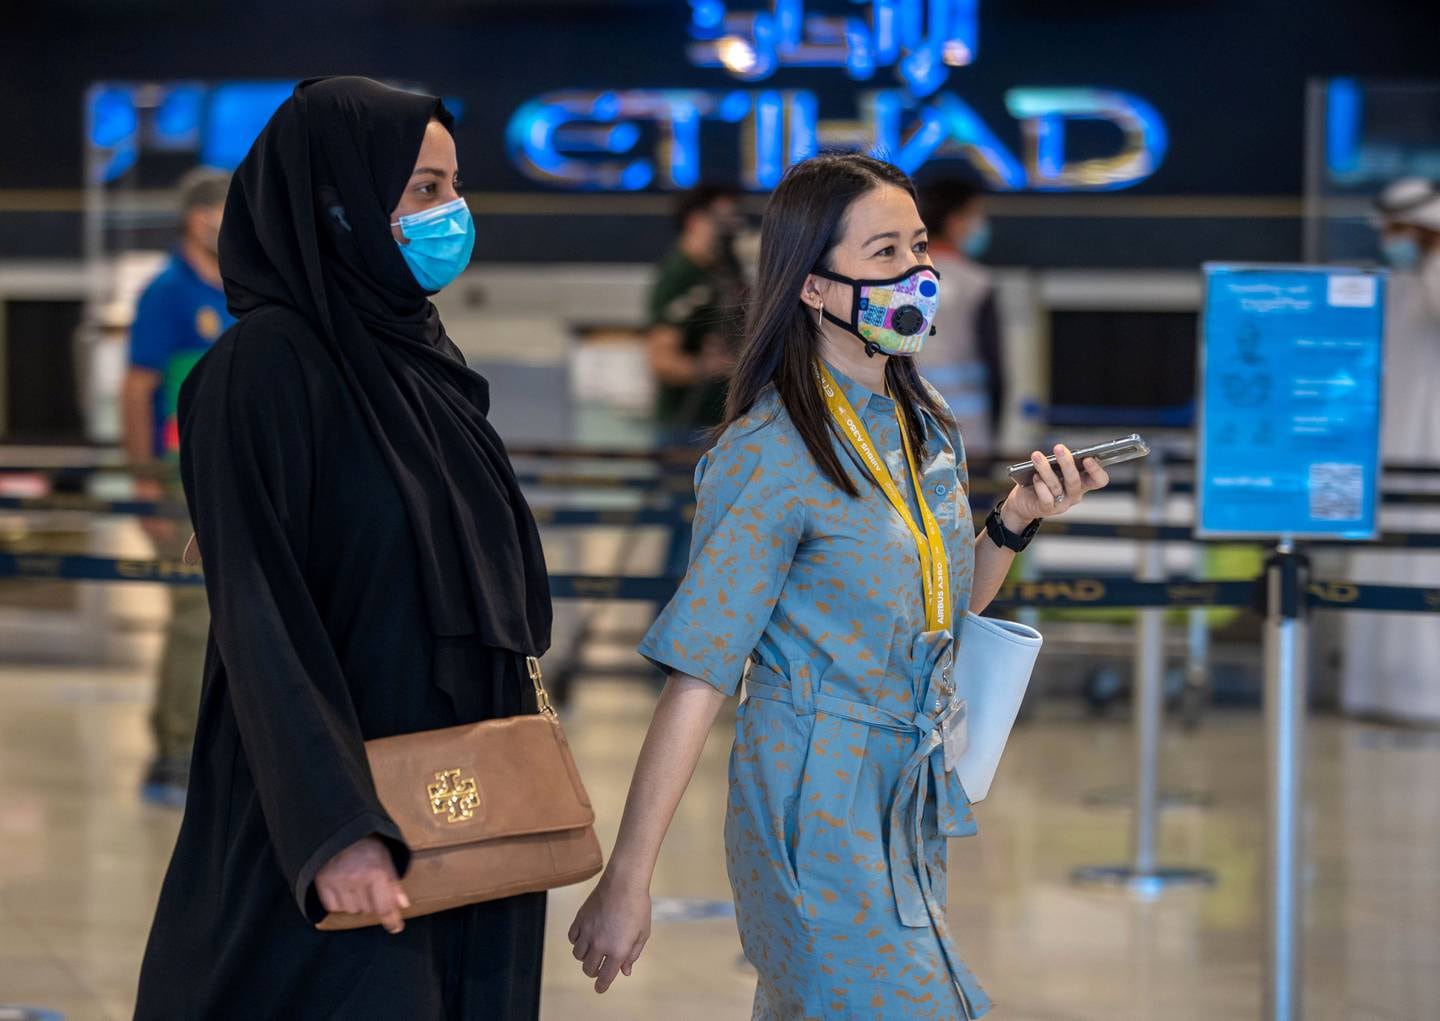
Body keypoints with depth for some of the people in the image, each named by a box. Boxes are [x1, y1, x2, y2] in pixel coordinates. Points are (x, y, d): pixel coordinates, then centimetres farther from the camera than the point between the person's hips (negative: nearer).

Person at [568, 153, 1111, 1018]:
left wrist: (1015, 523, 0)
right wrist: (628, 882, -21)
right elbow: (696, 675, -18)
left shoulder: (928, 429, 7)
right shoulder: (772, 455, -15)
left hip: (913, 801, 7)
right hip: (819, 807, -7)